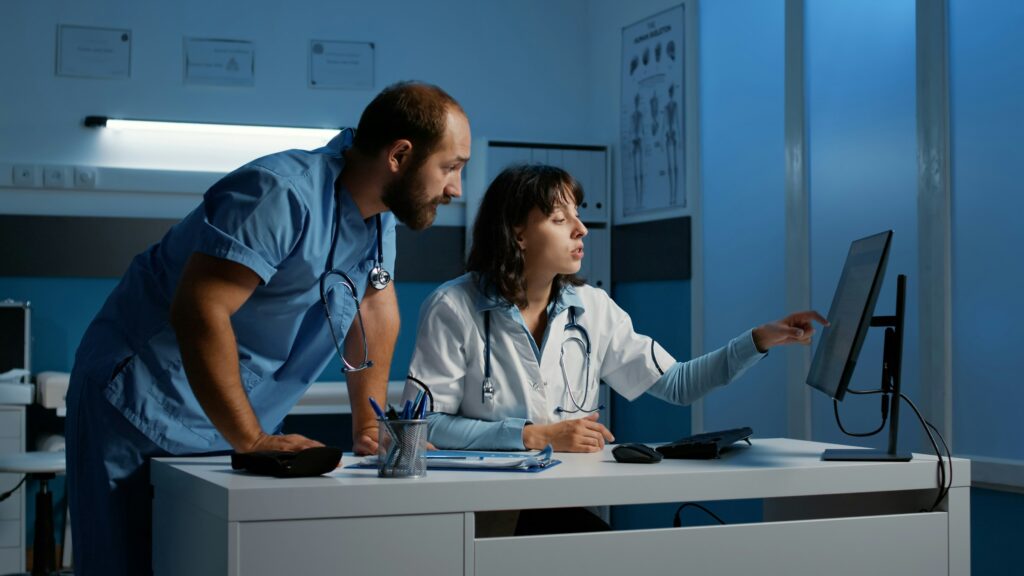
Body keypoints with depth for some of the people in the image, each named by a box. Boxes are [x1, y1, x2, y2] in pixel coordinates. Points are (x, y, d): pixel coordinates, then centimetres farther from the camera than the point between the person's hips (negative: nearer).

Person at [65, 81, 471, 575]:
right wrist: (253, 442, -31)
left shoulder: (377, 208, 2)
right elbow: (198, 312, -32)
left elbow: (375, 307, 12)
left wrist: (370, 428, 7)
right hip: (145, 413, -8)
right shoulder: (283, 197, -26)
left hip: (237, 424, 8)